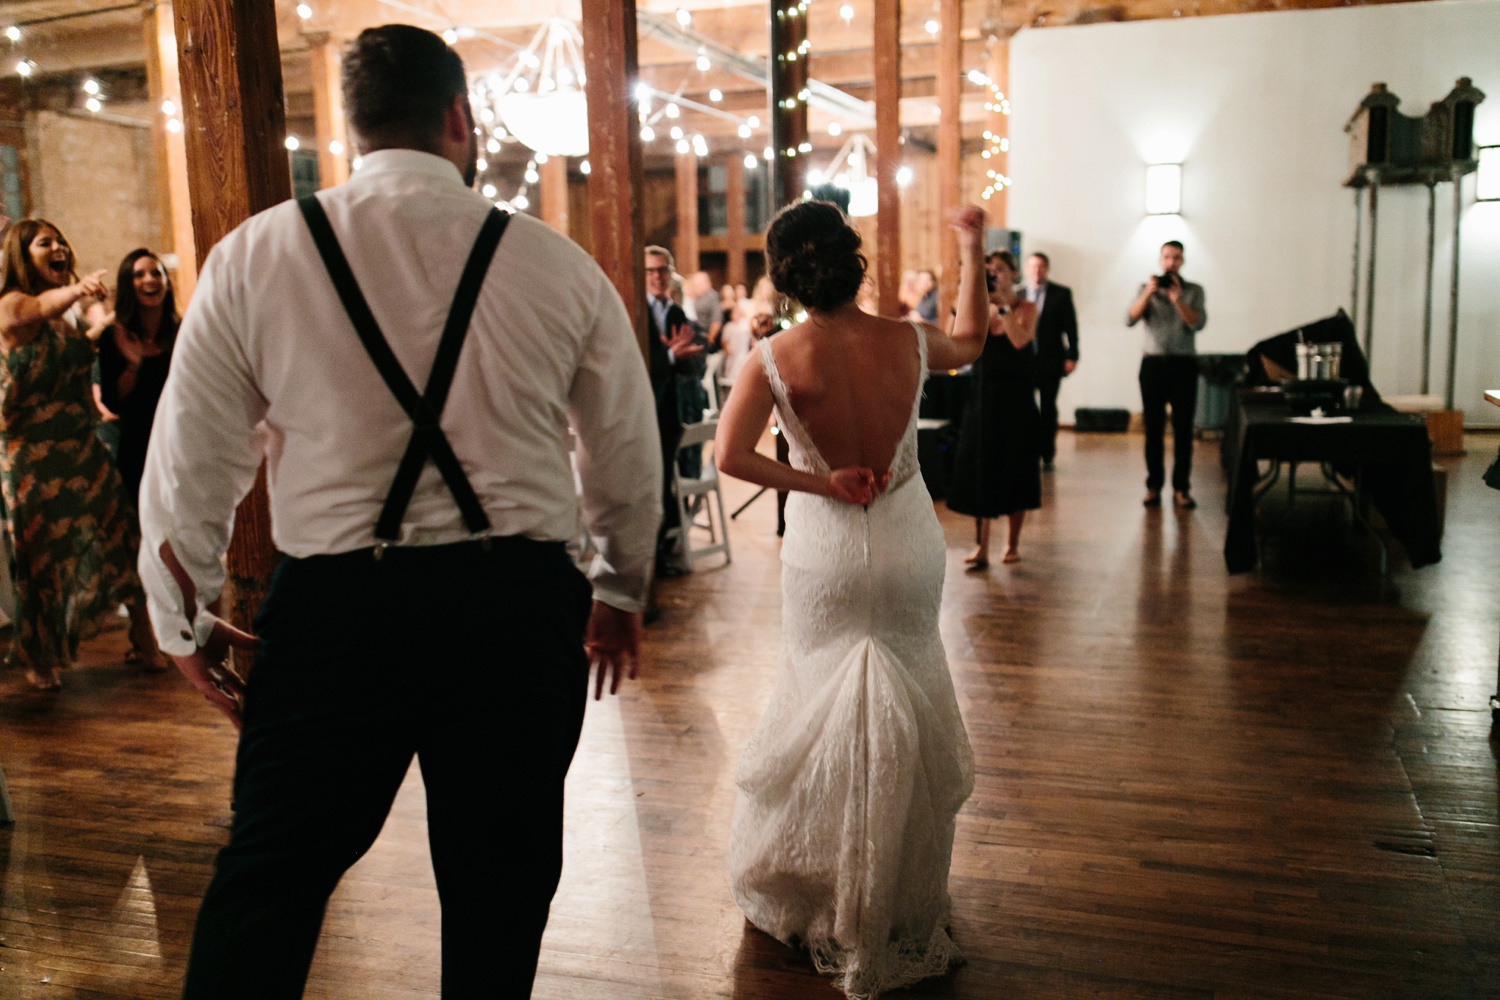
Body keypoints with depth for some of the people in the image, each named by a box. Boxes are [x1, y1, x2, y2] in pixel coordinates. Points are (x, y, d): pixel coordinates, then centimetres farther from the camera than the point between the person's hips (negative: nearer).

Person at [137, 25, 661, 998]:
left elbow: (191, 462, 4)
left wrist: (186, 619, 19)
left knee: (267, 878, 17)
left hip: (332, 608, 0)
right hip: (519, 605, 1)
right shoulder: (559, 264, 0)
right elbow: (630, 456, 8)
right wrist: (620, 591, 24)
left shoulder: (254, 255, 0)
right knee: (499, 886, 17)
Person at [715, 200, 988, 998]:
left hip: (825, 551, -1)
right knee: (907, 707, 16)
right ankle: (901, 894, 32)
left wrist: (821, 483, -15)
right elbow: (971, 341, 12)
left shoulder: (778, 357, -16)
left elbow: (730, 456, -25)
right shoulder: (909, 343, -11)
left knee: (824, 700, 16)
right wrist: (973, 251, 21)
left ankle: (811, 886, 32)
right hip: (908, 548, 1)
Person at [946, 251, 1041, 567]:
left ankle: (1013, 543, 18)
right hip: (983, 397, 2)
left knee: (1015, 468, 5)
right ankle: (981, 547, -1)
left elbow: (1020, 340, -20)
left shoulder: (1026, 308, -1)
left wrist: (1003, 304, -19)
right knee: (979, 469, -3)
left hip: (1016, 398, -2)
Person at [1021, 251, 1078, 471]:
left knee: (1048, 409, 5)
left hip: (1050, 361, -1)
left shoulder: (1061, 294, 2)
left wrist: (1072, 356, -6)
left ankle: (1047, 455, 13)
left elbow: (1070, 326, 0)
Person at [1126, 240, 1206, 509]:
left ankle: (1181, 489, 2)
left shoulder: (1194, 291, 6)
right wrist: (1148, 294, -17)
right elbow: (1130, 320, -6)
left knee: (1183, 429, -2)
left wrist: (1177, 298, -18)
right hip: (1153, 364, 1)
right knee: (1154, 428, 1)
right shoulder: (1146, 288, 9)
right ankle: (1153, 486, 6)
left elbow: (1198, 323, -8)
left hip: (1183, 365, 0)